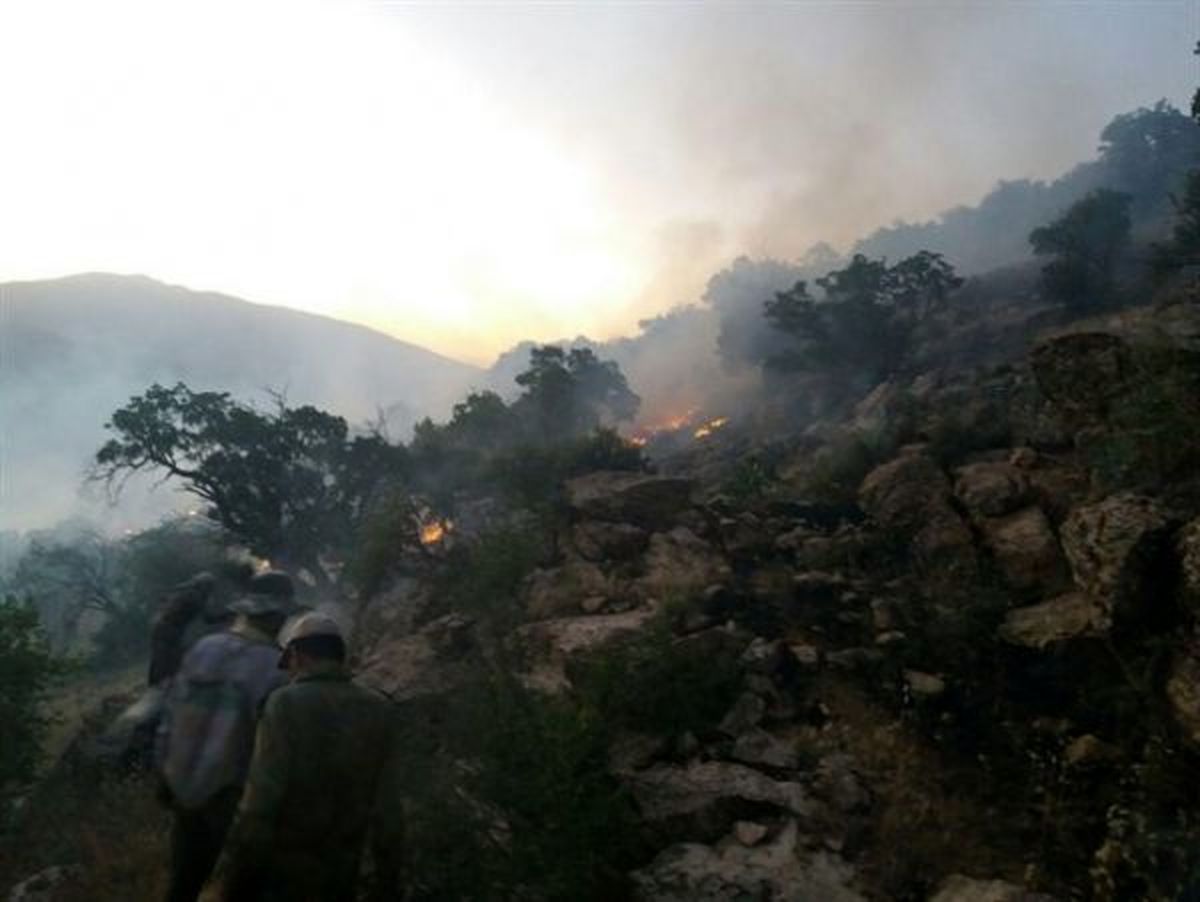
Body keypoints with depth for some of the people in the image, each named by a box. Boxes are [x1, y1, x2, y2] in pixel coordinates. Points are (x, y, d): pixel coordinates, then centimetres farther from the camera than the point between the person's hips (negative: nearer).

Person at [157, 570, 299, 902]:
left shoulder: (201, 649, -5)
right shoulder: (277, 670, -22)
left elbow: (170, 721, 3)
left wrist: (165, 776, 16)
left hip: (185, 790, 5)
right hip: (234, 798, -5)